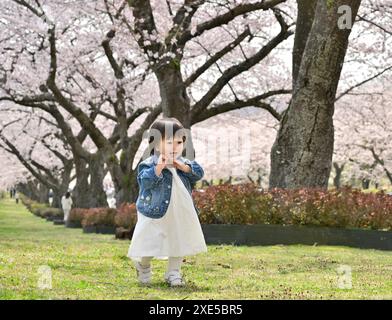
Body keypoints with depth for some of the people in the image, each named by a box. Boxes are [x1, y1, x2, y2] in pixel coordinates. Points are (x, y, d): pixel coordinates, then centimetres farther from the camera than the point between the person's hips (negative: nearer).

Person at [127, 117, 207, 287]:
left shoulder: (184, 163, 5)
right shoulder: (148, 164, -13)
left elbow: (199, 173, -5)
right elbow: (144, 181, -27)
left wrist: (183, 167, -19)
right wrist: (158, 168, -37)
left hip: (180, 216, 5)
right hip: (154, 214, -5)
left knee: (179, 243, 11)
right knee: (149, 244, 1)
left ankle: (173, 272, 27)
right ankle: (143, 266, 31)